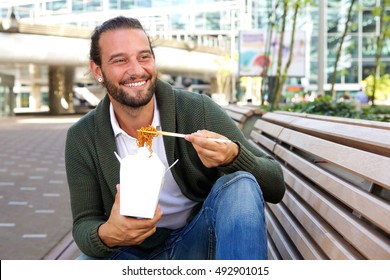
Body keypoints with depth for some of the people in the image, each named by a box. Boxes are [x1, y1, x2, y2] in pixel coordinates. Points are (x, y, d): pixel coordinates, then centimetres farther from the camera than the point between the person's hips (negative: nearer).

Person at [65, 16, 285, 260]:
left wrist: (234, 156, -33)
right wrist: (106, 235, -28)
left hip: (201, 241, 1)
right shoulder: (82, 138, -6)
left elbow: (276, 187, -11)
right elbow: (84, 223, -2)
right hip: (132, 250, 0)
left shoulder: (199, 110, -12)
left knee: (241, 185, -27)